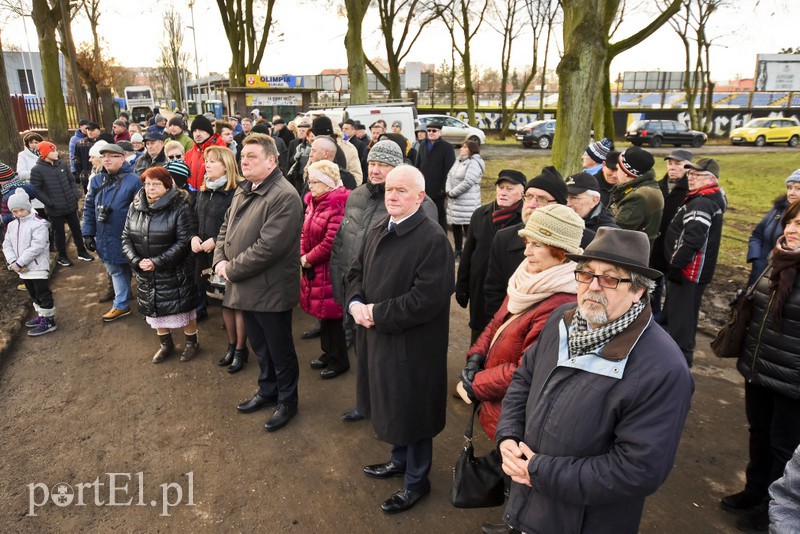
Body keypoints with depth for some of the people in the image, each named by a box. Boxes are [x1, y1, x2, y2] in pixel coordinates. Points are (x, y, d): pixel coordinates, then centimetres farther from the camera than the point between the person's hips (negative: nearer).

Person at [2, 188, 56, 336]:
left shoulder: (39, 224, -15)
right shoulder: (12, 225, 9)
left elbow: (36, 247, -21)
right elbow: (7, 245, 7)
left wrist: (19, 263, -20)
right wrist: (13, 262, -10)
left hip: (38, 267, -8)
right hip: (23, 268, 8)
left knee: (43, 294, -1)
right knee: (34, 294, 19)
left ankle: (48, 321, 8)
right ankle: (42, 316, 34)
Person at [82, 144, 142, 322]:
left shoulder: (134, 180, -13)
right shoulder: (97, 180, 6)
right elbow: (89, 207, 10)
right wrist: (88, 233, 6)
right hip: (107, 238, 6)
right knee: (116, 271, 18)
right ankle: (121, 305, 33)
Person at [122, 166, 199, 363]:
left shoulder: (179, 207, -14)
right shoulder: (135, 207, 2)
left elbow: (184, 241, -18)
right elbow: (126, 237, 5)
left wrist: (157, 262, -21)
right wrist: (135, 261, -11)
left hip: (175, 272, -5)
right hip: (146, 273, 5)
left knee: (182, 307, 6)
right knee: (155, 308, 17)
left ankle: (192, 341, 29)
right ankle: (165, 343, 37)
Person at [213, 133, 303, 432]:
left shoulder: (284, 197, -21)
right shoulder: (243, 192, 10)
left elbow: (268, 247, -27)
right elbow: (226, 229, 16)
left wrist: (232, 269, -18)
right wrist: (220, 260, -2)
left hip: (271, 291, -9)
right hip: (246, 288, 9)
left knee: (279, 350, 9)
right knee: (259, 346, 24)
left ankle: (287, 401, 29)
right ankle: (267, 391, 44)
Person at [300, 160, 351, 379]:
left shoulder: (339, 205, -20)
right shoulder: (314, 202, 11)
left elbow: (331, 242, -24)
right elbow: (305, 232, 14)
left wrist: (308, 259, -13)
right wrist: (303, 256, -2)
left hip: (330, 270, -9)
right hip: (314, 269, 9)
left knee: (331, 314, 1)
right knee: (322, 312, 18)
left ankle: (340, 360, 18)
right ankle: (328, 353, 34)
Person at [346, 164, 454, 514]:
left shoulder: (433, 239, -20)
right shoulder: (377, 232, 7)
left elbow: (427, 299, -26)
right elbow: (357, 272, 14)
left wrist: (377, 313, -20)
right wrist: (355, 303, -7)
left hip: (413, 345, -8)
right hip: (378, 338, 8)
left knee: (411, 410, 9)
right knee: (390, 404, 23)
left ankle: (416, 481, 32)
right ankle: (400, 459, 48)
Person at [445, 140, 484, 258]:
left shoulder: (474, 163, -13)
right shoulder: (459, 160, 14)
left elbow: (467, 182, -22)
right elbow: (450, 175, 9)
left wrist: (452, 193, -15)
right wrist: (448, 191, -8)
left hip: (468, 202, -9)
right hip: (454, 201, 9)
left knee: (468, 228, -5)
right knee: (455, 225, 16)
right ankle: (458, 250, 29)